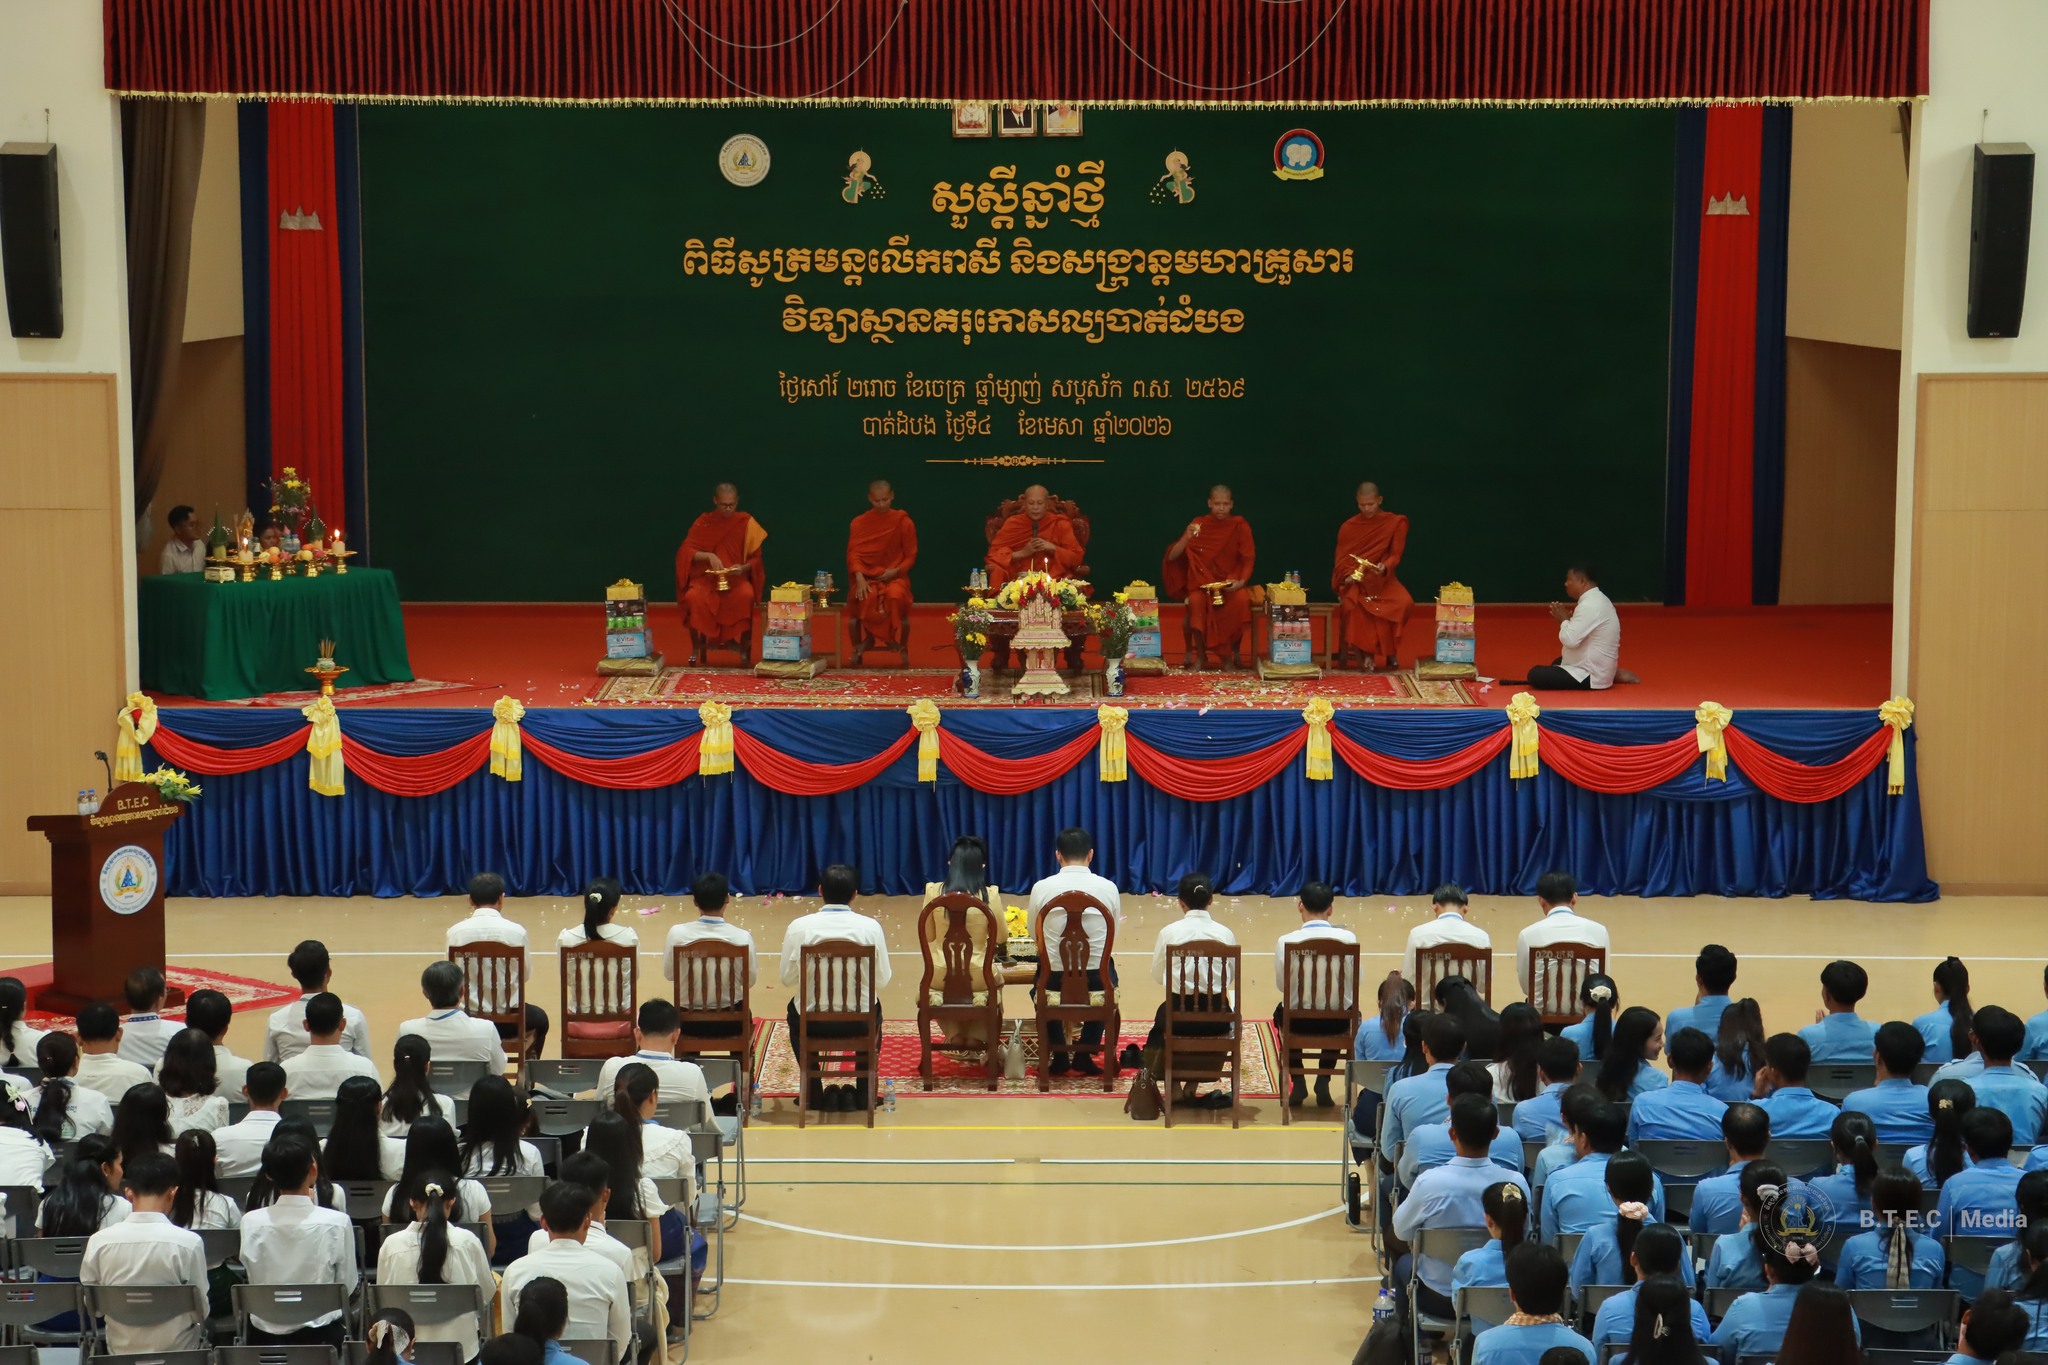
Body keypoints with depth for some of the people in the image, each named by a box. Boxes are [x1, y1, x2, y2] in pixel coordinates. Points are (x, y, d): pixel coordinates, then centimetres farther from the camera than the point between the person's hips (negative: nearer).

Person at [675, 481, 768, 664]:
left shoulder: (747, 522, 2)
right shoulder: (703, 522, 3)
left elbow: (756, 558, 5)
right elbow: (685, 552, -3)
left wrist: (744, 568, -17)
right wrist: (708, 556, -20)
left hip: (737, 578, 0)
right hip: (706, 578, 0)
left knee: (746, 596, -35)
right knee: (694, 597, -33)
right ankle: (697, 648, -17)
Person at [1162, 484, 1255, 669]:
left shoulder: (1240, 526, -1)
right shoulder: (1199, 524, 0)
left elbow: (1248, 559, 0)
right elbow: (1172, 557, -3)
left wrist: (1241, 581, -19)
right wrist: (1187, 537, -21)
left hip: (1231, 583, 0)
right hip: (1202, 583, 0)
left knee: (1242, 600, -33)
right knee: (1196, 601, -33)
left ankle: (1233, 654, -14)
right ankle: (1200, 655, -17)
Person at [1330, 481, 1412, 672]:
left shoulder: (1395, 523, 2)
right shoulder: (1348, 527, 4)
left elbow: (1395, 555, -2)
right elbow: (1341, 561, 4)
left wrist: (1385, 567, -24)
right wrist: (1349, 576, -18)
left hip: (1383, 579, 0)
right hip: (1355, 582, 0)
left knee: (1404, 603, -31)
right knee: (1351, 604, -36)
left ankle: (1388, 651, -15)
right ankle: (1363, 653, -25)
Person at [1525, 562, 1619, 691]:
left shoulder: (1589, 606, -24)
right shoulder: (1597, 599, 10)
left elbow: (1570, 640, -28)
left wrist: (1564, 620, -9)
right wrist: (1567, 619, 2)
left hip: (1592, 677, -11)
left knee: (1535, 675, -19)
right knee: (1557, 663, 36)